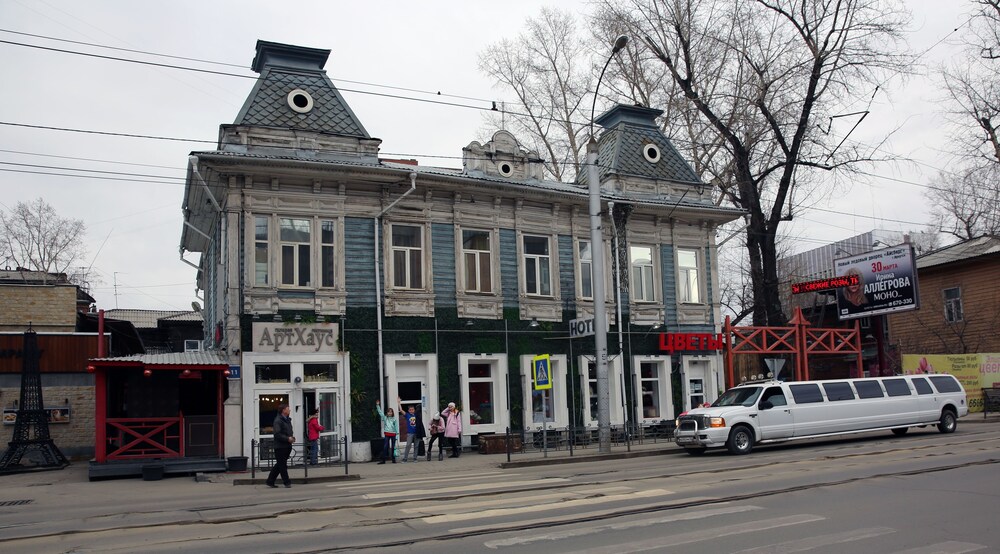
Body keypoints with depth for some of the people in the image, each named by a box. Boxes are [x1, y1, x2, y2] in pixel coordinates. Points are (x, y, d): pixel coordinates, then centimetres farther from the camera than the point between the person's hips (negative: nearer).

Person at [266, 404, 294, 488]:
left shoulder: (287, 420, 16)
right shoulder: (278, 420, -13)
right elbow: (277, 434, -21)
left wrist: (292, 437, 6)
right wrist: (288, 439, -23)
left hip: (287, 446, 9)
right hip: (280, 447, -9)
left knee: (279, 465, 14)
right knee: (282, 465, -1)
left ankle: (270, 481, 22)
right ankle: (287, 482, 4)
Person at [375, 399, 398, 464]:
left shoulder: (394, 419, 1)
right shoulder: (385, 418, 5)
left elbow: (396, 425, -1)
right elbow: (380, 412, 4)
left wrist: (397, 432, -9)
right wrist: (377, 405, -2)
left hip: (393, 434, 0)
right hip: (387, 433, 0)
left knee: (393, 447, 7)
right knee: (385, 447, -4)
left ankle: (393, 459, 15)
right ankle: (383, 459, -3)